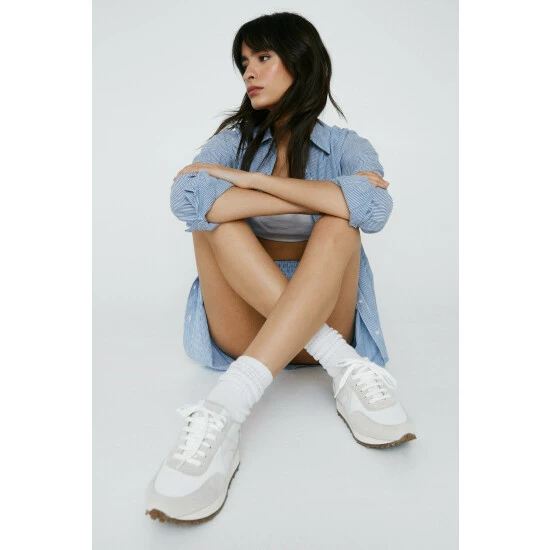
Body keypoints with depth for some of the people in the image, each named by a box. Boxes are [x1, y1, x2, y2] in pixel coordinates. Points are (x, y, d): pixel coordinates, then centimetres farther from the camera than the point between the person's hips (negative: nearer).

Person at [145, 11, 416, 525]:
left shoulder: (345, 146, 6)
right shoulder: (235, 139, 8)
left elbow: (374, 208, -21)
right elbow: (185, 199, -18)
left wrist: (249, 179, -17)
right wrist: (322, 198, -18)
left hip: (323, 323, 0)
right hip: (245, 328, 1)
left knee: (340, 224, -26)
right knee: (214, 211, -20)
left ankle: (222, 410, -41)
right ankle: (346, 367, -30)